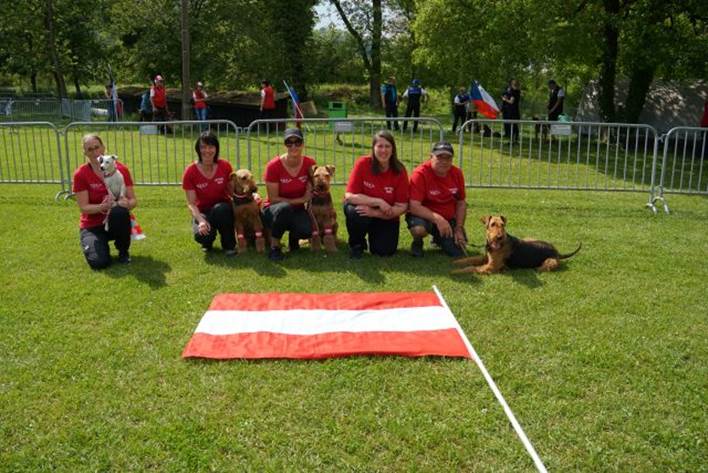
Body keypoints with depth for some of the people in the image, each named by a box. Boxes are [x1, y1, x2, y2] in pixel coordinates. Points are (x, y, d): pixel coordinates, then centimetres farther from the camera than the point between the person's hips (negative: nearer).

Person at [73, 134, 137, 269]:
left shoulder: (120, 169, -7)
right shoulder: (81, 174, -11)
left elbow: (133, 200, -8)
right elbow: (84, 207, -13)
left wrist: (127, 204, -32)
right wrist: (103, 206, -32)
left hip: (116, 222, 1)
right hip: (93, 226, -1)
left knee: (120, 211, -37)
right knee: (99, 262, -26)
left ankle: (123, 251, -10)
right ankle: (96, 244, 13)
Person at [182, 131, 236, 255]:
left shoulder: (225, 166, -10)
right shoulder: (190, 172, -13)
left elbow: (233, 192, -3)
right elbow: (191, 203, -13)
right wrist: (201, 220, -31)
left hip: (223, 209, 1)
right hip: (202, 212, -1)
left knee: (220, 209, -37)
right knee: (202, 235, -33)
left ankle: (229, 245, -12)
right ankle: (207, 241, 8)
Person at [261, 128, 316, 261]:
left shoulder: (309, 164, -10)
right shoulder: (273, 165, -18)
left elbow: (312, 190, 5)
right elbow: (273, 199, -15)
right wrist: (300, 200, -19)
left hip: (297, 211, 3)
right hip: (273, 210, -2)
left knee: (307, 230, -31)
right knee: (284, 208, -39)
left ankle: (293, 237, 9)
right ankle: (274, 246, -17)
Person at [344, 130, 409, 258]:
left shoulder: (399, 171, -16)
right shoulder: (362, 163, -19)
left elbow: (401, 207, -14)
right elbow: (350, 196, -21)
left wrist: (375, 213, -28)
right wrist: (378, 201, -28)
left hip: (386, 217, 1)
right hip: (362, 208, -1)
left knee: (385, 251, -16)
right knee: (356, 212, -36)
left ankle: (375, 235, 21)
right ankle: (356, 244, -4)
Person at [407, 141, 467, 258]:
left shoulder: (457, 173, -5)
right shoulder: (420, 174, -22)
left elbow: (461, 203, 5)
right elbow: (414, 206, -29)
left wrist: (459, 229, -4)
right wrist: (437, 218, -39)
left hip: (448, 219, 5)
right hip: (424, 216, -5)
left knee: (458, 252, -4)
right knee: (419, 229, -39)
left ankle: (439, 239, 29)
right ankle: (417, 243, 0)